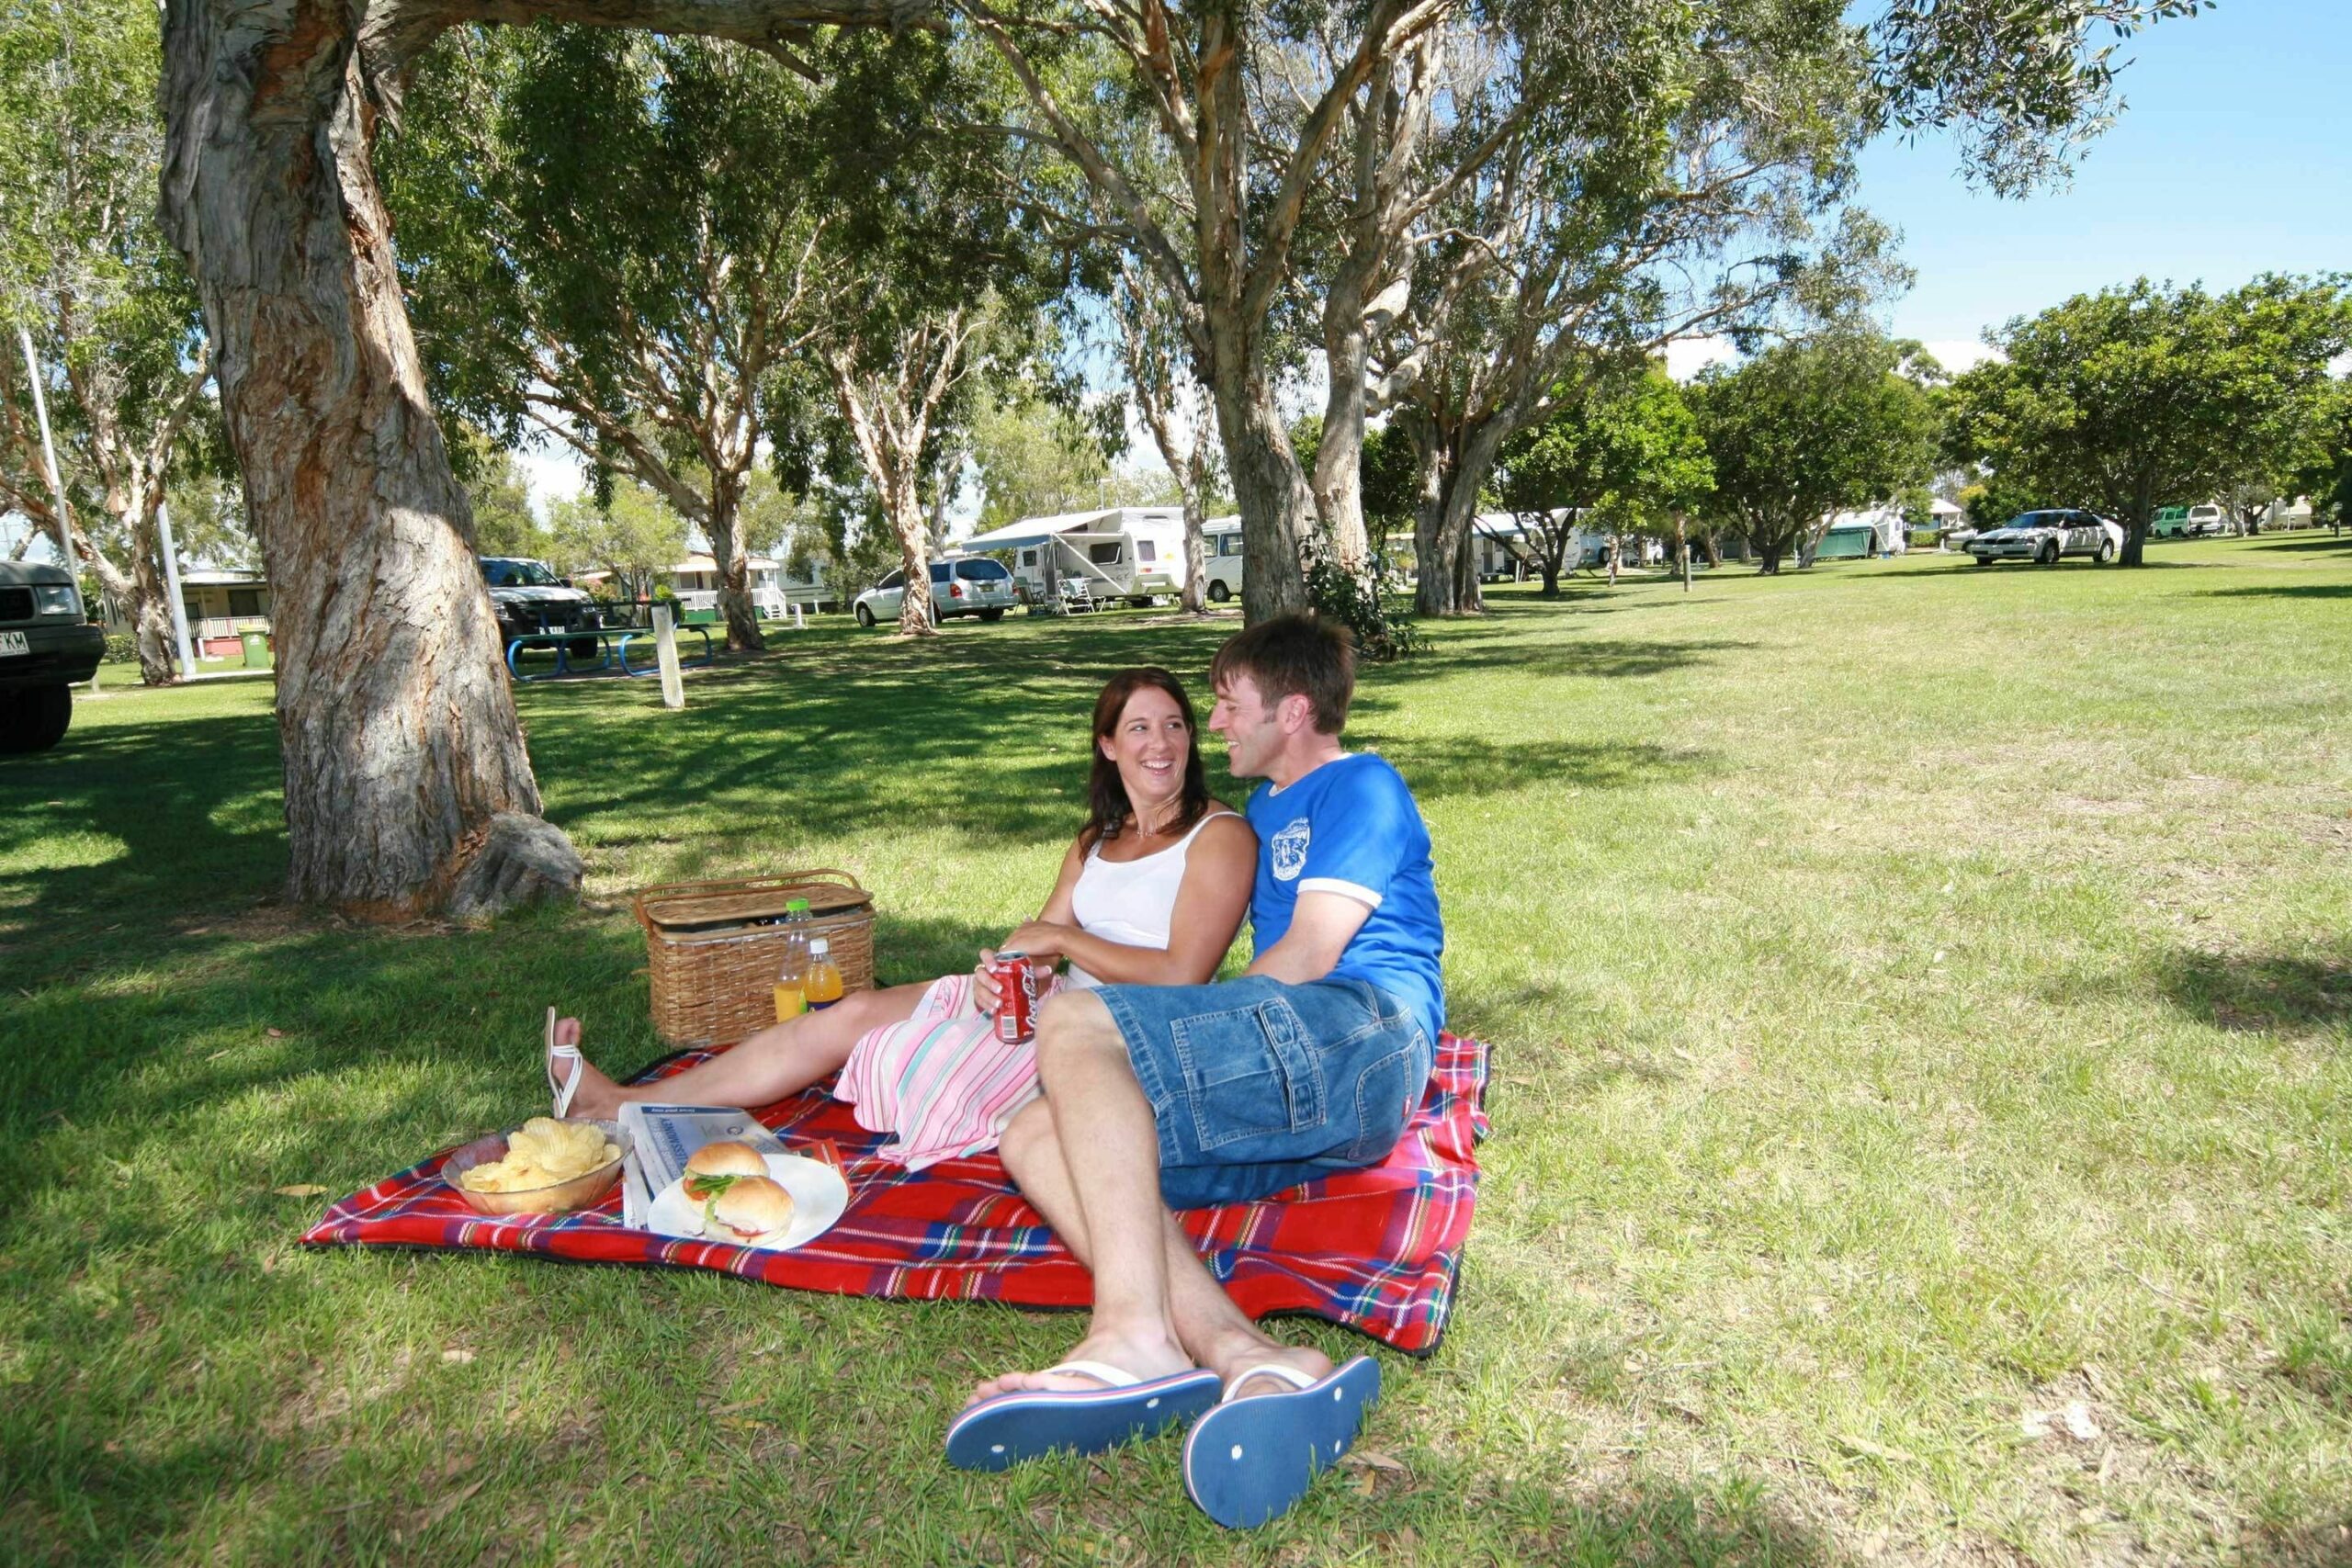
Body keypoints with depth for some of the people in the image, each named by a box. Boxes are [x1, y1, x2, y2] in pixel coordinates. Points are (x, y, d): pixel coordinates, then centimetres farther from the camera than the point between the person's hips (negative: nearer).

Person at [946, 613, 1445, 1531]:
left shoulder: (1361, 786, 4)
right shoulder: (1264, 809, 33)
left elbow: (1305, 958, -7)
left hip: (1362, 1032, -8)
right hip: (1297, 1098, 9)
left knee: (1073, 1024, -22)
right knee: (1036, 1139, -11)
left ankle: (1137, 1337, -34)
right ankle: (1253, 1362, -32)